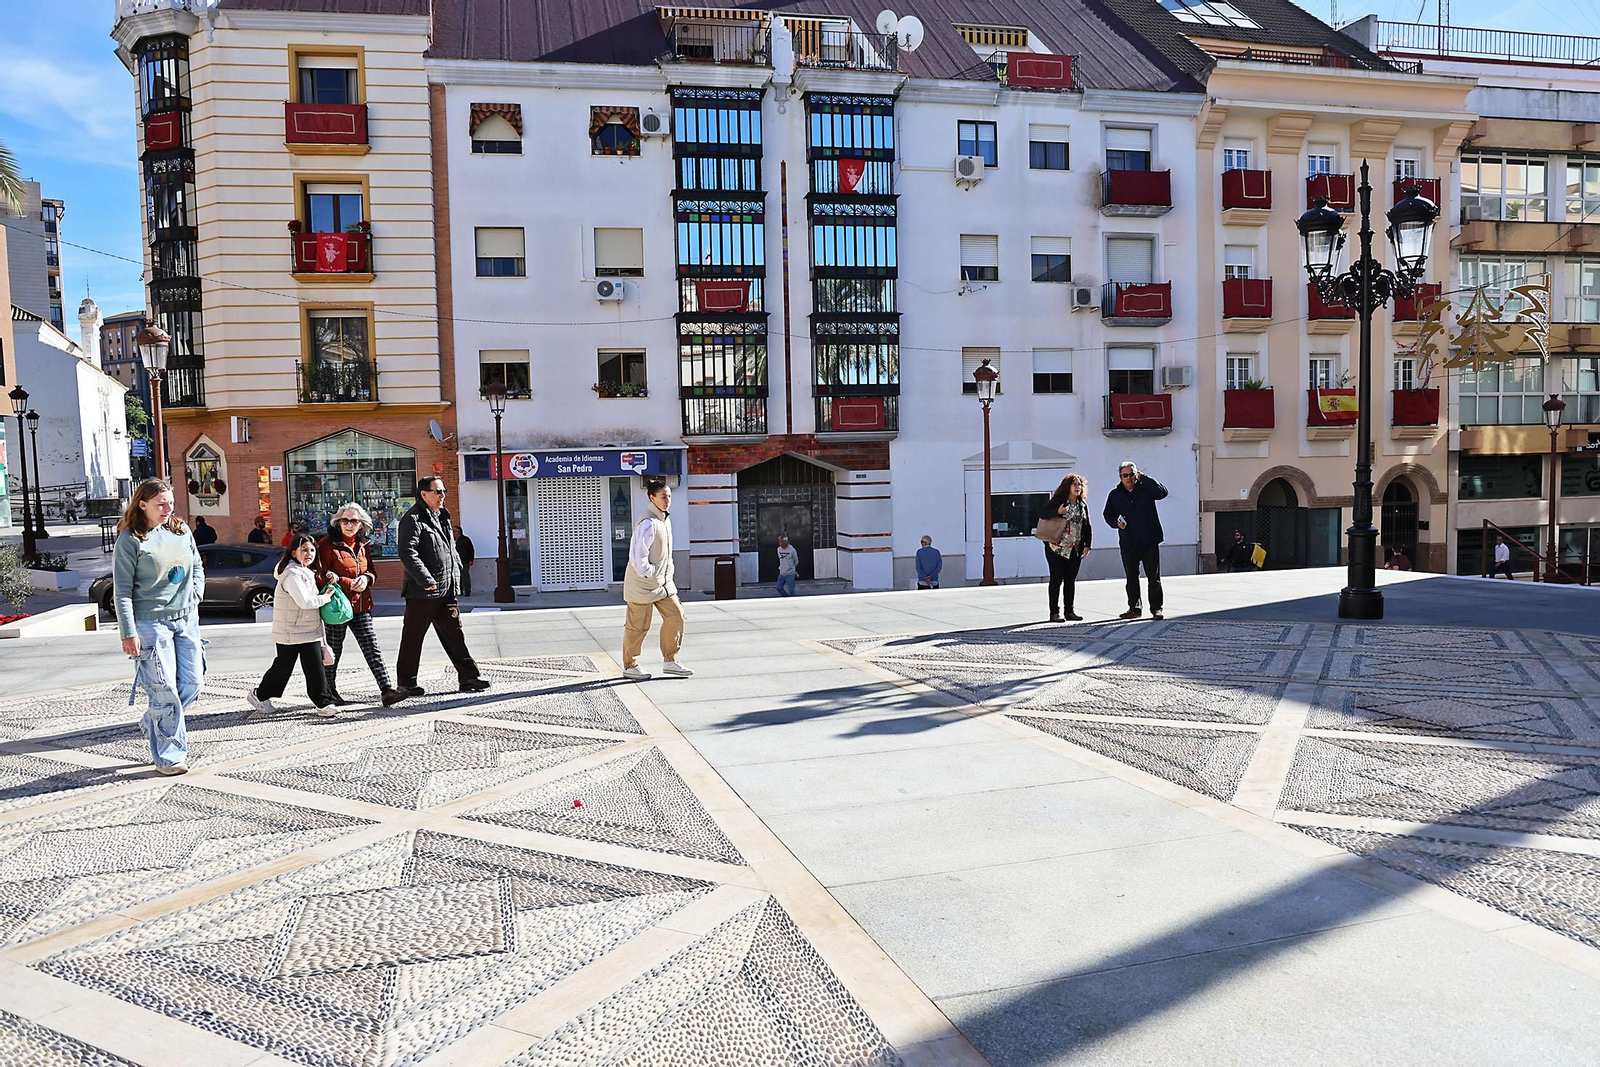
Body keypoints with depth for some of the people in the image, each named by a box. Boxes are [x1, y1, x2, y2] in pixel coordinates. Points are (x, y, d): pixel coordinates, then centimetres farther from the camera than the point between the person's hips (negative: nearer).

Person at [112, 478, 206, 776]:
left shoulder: (182, 531, 10)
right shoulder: (130, 540, -7)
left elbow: (197, 567, 23)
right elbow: (122, 590, -9)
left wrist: (194, 597, 7)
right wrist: (128, 633, -13)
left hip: (186, 619, 6)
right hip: (151, 623, -6)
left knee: (193, 681, 6)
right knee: (164, 689, -5)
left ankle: (153, 724, 32)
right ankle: (168, 756, 5)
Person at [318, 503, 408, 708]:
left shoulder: (363, 545, 11)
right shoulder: (327, 545, -8)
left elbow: (371, 571, 19)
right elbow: (321, 577, -11)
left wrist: (366, 578, -5)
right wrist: (349, 583, -19)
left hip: (361, 606, 5)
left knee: (372, 649, -2)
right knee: (333, 652, 8)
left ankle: (386, 690, -7)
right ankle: (329, 693, 23)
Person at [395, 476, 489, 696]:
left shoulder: (442, 517, 18)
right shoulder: (413, 519, -10)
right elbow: (407, 553, -20)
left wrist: (457, 570, 17)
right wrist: (426, 580, -24)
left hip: (447, 589, 8)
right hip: (422, 591, -8)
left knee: (454, 634, 8)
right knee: (413, 637, 4)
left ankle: (468, 677, 11)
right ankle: (406, 682, 14)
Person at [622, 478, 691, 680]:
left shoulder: (665, 521, 9)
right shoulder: (647, 524, -21)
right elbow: (637, 555, -25)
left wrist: (668, 574, 15)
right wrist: (648, 573, -18)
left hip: (662, 582, 9)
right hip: (643, 584, -9)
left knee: (675, 615, 5)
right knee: (638, 625, 2)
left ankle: (670, 660, 16)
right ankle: (630, 666, 18)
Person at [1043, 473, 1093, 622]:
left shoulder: (1083, 505, 11)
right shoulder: (1057, 500, -4)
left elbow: (1088, 526, 14)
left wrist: (1087, 545, 6)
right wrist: (1057, 512, -26)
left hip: (1075, 550, 5)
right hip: (1056, 548, -5)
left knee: (1071, 580, 10)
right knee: (1056, 579, -4)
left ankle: (1069, 611, 17)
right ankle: (1054, 613, 0)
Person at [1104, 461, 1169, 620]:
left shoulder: (1146, 489, 1)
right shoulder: (1115, 495, 8)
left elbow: (1162, 492, -17)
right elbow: (1108, 515, 15)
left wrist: (1144, 478, -17)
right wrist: (1116, 522, -6)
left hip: (1149, 541, -3)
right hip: (1128, 543, 3)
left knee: (1154, 577, 0)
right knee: (1131, 578, 9)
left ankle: (1156, 608, 7)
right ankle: (1134, 608, 18)